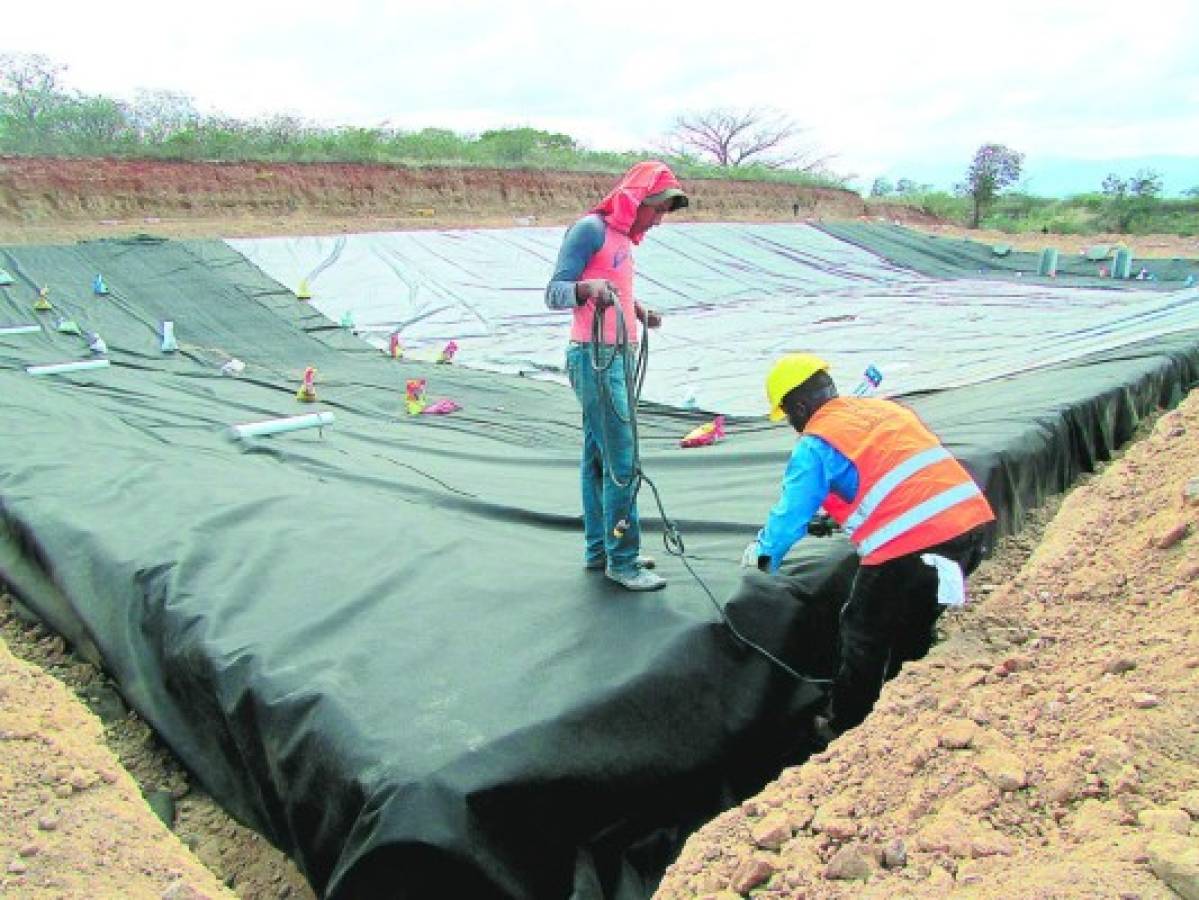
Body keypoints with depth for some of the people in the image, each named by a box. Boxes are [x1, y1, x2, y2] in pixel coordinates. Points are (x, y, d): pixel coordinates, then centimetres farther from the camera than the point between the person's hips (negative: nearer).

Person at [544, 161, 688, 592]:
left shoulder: (623, 236, 17)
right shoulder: (591, 228, -10)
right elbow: (554, 293, -16)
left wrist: (637, 308, 7)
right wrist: (588, 288, -34)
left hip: (618, 357, 9)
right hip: (596, 359, -9)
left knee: (599, 458, 12)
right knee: (622, 463, -9)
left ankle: (599, 550, 20)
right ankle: (622, 561, -1)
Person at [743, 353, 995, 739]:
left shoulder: (816, 443, -3)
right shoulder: (887, 409, 19)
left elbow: (792, 511, 2)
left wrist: (763, 554, 20)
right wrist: (839, 518, 43)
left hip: (911, 546, -7)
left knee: (863, 636, 13)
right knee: (912, 627, 26)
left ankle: (845, 727, 28)